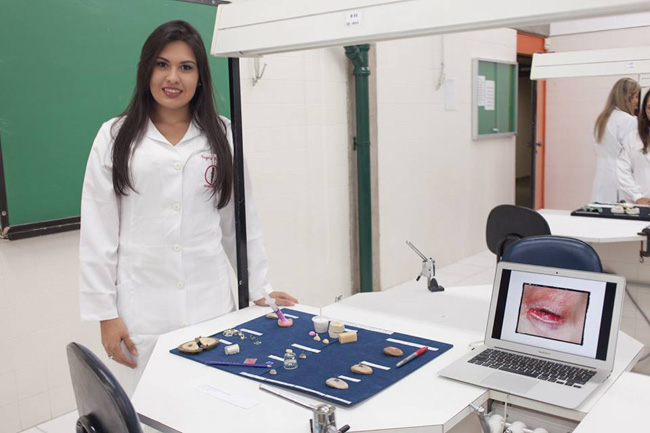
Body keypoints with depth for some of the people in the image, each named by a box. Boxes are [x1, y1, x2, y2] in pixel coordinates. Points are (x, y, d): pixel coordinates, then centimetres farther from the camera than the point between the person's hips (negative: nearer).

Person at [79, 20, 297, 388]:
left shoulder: (223, 135, 5)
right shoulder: (115, 137, 1)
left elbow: (241, 220, 9)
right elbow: (98, 233, 1)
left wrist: (260, 289, 10)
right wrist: (105, 313, -1)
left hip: (212, 303, 1)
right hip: (143, 310, -1)